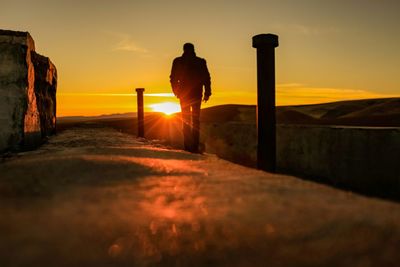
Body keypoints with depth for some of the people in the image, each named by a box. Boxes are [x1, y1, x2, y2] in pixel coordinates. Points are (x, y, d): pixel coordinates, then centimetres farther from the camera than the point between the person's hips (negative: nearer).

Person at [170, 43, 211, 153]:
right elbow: (207, 78, -2)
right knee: (195, 119, 7)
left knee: (186, 120, 8)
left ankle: (188, 146, 2)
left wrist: (176, 91, 16)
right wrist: (207, 93, 2)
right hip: (196, 94, 0)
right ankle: (194, 147, 0)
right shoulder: (201, 62, 0)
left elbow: (173, 78, 3)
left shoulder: (178, 61, 1)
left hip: (184, 94, 0)